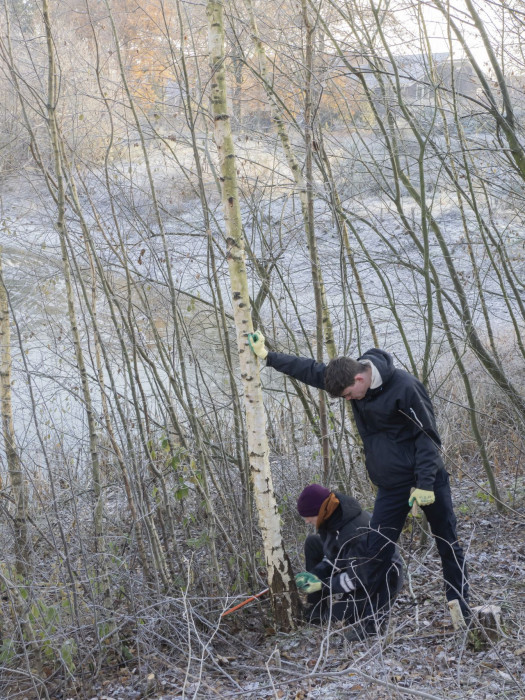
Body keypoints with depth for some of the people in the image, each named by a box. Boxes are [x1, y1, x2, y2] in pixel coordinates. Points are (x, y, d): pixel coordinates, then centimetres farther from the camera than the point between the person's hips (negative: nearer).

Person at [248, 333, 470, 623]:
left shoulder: (404, 387, -22)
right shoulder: (349, 376, -4)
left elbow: (428, 436, -17)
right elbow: (311, 370, 9)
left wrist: (425, 485, -19)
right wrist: (267, 356, 10)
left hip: (428, 479, -5)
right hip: (391, 485, 5)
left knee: (448, 545, 6)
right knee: (377, 551, -3)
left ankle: (462, 611, 18)